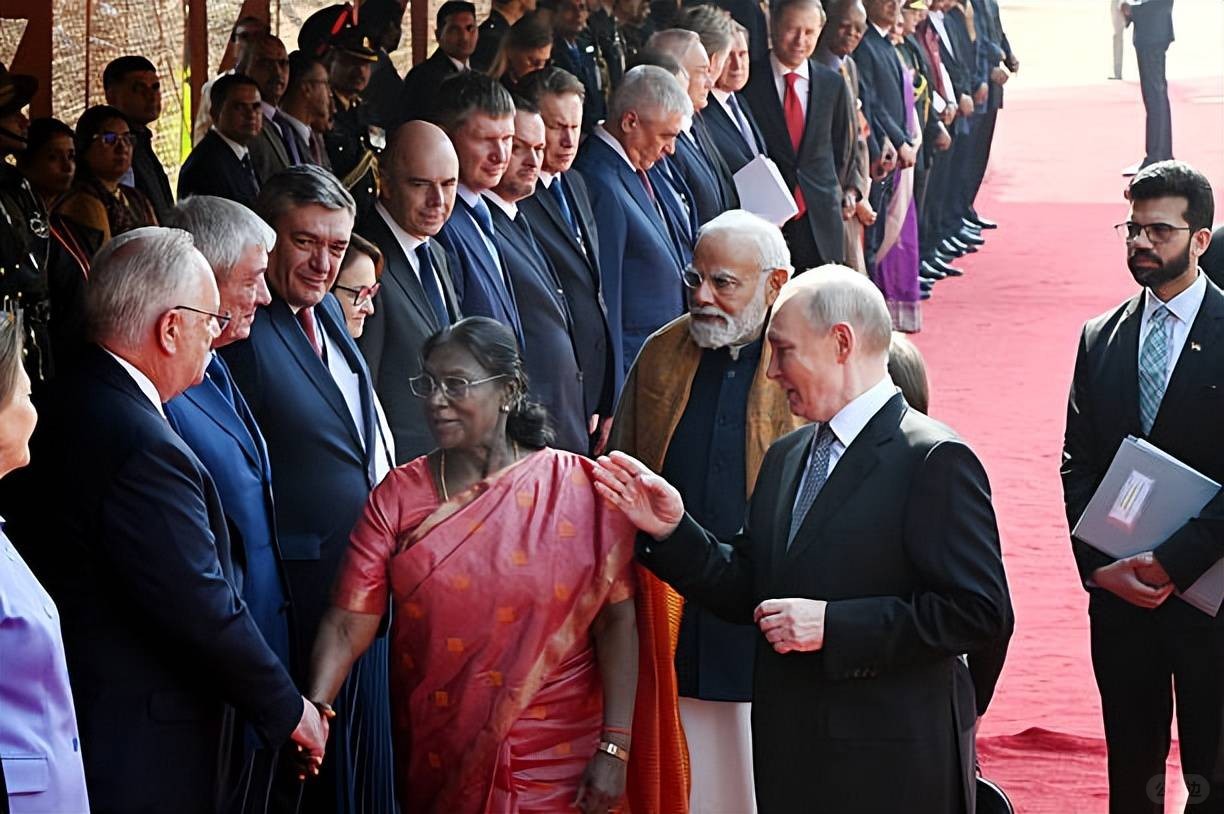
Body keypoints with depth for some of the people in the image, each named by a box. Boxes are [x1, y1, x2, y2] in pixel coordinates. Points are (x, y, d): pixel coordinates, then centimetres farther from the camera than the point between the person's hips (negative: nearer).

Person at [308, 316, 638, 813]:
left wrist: (614, 749, -15)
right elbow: (350, 620, -9)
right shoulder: (399, 497, 0)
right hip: (435, 764, 2)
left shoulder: (577, 489, -5)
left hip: (553, 764, -2)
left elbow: (616, 622, -8)